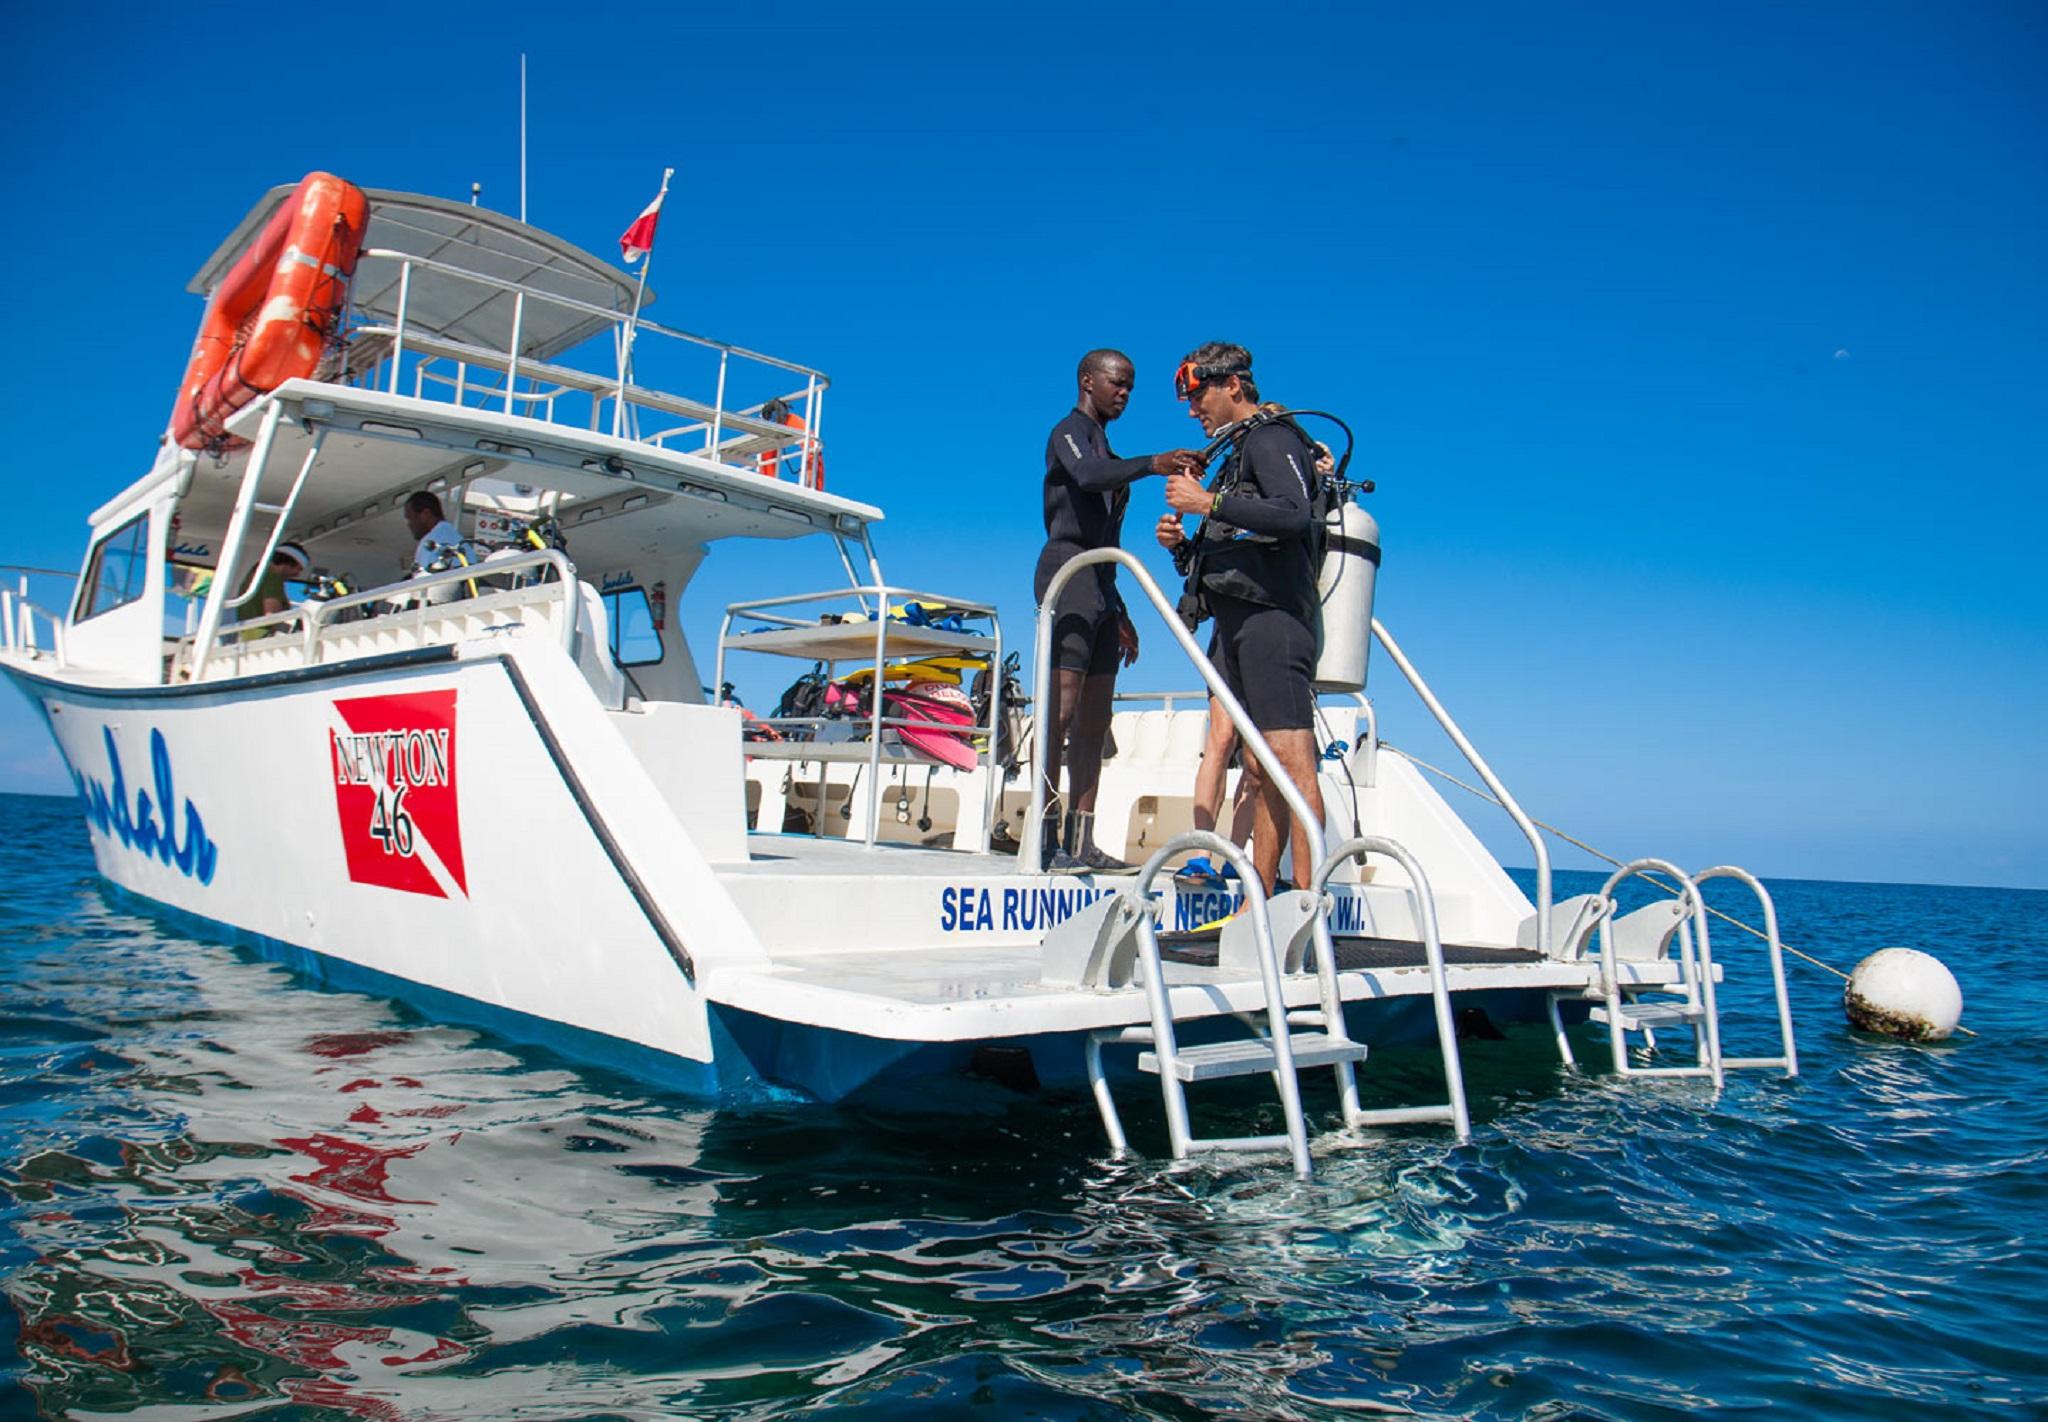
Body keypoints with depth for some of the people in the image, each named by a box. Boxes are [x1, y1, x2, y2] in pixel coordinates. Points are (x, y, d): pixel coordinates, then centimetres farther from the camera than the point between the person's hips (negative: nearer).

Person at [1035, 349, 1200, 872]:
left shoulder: (1104, 447, 27)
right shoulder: (1069, 432, 1)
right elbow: (1087, 475, -25)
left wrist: (1120, 615, 25)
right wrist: (1152, 464, -41)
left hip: (1098, 586, 9)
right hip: (1067, 574, -9)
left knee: (1094, 721, 4)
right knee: (1062, 710, -16)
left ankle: (1081, 841, 5)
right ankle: (1046, 839, -19)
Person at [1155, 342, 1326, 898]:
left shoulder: (1272, 439, -1)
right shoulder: (1235, 457, 27)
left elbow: (1295, 514, -20)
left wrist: (1209, 503, -17)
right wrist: (1183, 545, 9)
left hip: (1273, 614, -10)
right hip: (1235, 623, 10)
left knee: (1291, 757, -15)